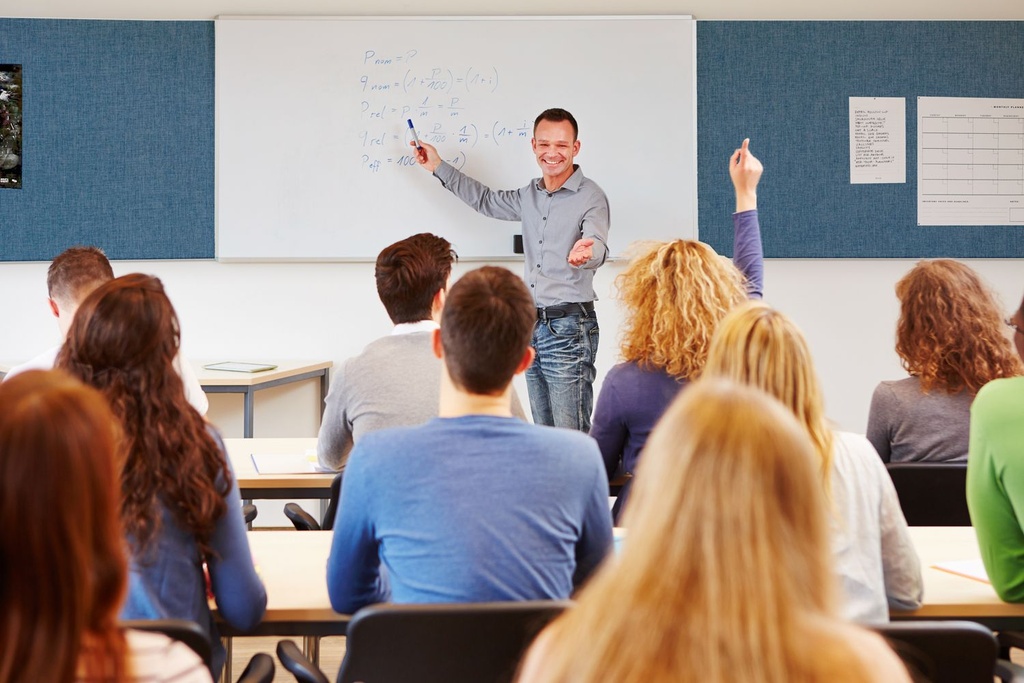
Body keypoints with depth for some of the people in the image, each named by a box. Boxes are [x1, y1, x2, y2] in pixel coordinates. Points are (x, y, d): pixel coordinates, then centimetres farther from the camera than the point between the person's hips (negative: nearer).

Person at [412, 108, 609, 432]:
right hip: (532, 326, 8)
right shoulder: (530, 195, 14)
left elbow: (597, 247, -26)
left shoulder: (591, 197, -9)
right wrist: (438, 166, 29)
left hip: (569, 328, -7)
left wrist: (585, 254, -50)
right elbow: (486, 200, 31)